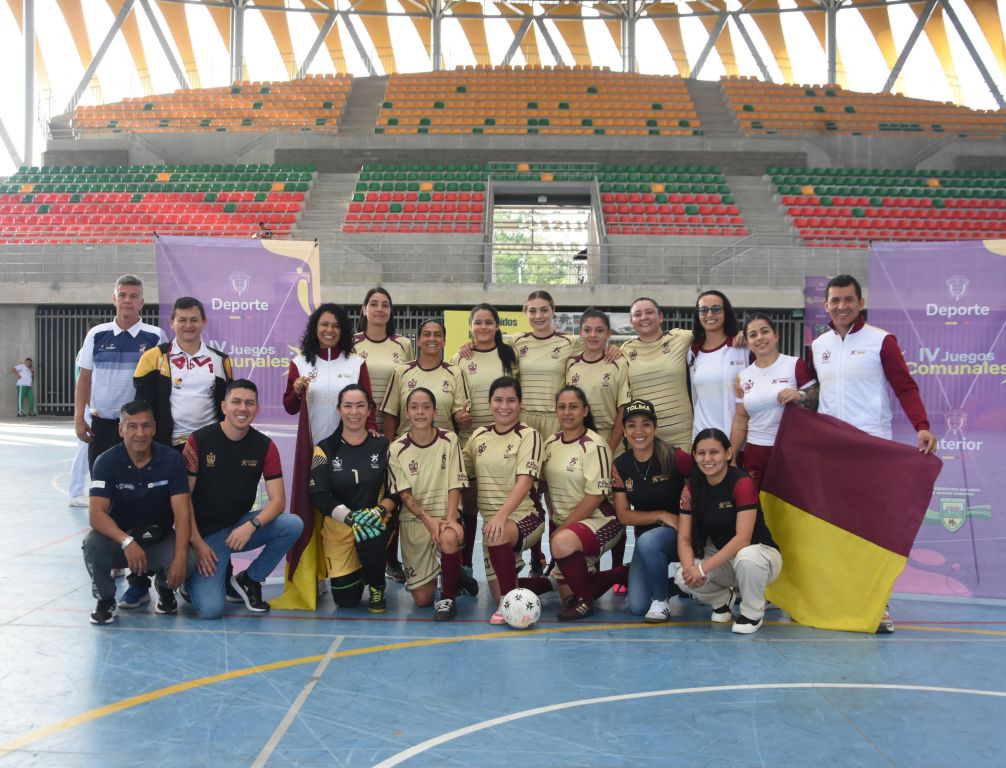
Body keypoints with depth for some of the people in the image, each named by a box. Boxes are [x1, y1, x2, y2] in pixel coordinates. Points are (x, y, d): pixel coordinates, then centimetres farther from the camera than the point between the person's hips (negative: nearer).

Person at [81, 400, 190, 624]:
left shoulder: (172, 459, -13)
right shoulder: (106, 462, -15)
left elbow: (182, 513, -18)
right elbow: (96, 514, -24)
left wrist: (180, 557, -33)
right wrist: (127, 542, -42)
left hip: (160, 539, 0)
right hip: (119, 538, 0)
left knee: (186, 561, -29)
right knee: (93, 543, -33)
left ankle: (164, 587, 9)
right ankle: (105, 599, -3)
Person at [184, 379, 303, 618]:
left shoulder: (265, 446, -4)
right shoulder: (199, 440, -11)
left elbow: (277, 500, -8)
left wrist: (251, 525, -26)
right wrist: (197, 543, -15)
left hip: (241, 526, 4)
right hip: (205, 533, -3)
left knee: (294, 525, -24)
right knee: (210, 609, -22)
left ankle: (249, 579, -1)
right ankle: (193, 574, 15)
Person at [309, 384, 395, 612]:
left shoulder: (383, 445, 0)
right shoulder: (325, 449, -2)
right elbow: (319, 496, -11)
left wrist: (380, 510, -23)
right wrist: (351, 517, -26)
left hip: (375, 522, -1)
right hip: (337, 527, 1)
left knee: (369, 539, -37)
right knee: (346, 600, -3)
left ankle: (377, 587, -4)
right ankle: (356, 571, 34)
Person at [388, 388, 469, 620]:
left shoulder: (449, 440, -4)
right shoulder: (397, 449, -4)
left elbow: (454, 486, -6)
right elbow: (405, 496, -6)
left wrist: (450, 519, -22)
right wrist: (428, 520, -22)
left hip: (445, 516, -1)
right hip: (414, 519, 1)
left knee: (449, 539, -39)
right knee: (422, 599, -2)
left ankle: (449, 597, -13)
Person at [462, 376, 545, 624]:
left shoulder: (528, 435, -8)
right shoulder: (479, 435, 7)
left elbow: (525, 481, -20)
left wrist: (501, 515, -34)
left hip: (525, 516, -5)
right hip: (491, 520, 5)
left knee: (498, 535, -38)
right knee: (499, 594, 2)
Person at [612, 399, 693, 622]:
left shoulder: (674, 457, -16)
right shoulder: (620, 465, -4)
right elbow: (624, 515, -4)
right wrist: (661, 515, -17)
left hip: (679, 535, -4)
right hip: (646, 535, 4)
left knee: (647, 542, -36)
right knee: (637, 607, -8)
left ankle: (662, 599, -10)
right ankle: (671, 587, 25)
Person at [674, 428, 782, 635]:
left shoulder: (742, 482, -21)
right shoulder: (692, 488, -5)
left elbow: (742, 538, -28)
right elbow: (684, 538, -7)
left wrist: (703, 568, -32)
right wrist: (690, 567, -29)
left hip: (760, 554, -4)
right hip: (721, 558, 4)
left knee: (746, 557, -39)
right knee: (683, 578, -24)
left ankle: (752, 613, -9)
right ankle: (723, 599, 10)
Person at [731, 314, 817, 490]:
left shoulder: (795, 365, -3)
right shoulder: (744, 376, 9)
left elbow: (818, 399, -2)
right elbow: (740, 421, 12)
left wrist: (800, 396, -22)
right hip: (755, 454, 3)